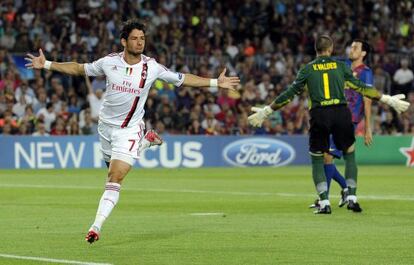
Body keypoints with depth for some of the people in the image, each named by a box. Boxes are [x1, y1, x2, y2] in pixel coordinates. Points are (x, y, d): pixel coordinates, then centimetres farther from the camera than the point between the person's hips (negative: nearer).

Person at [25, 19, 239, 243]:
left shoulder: (151, 67, -11)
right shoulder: (109, 62, -8)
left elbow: (183, 79, -1)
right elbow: (79, 69, 6)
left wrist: (216, 82, -6)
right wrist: (46, 64, 4)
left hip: (129, 129, -3)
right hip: (106, 125, 3)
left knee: (115, 180, -15)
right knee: (113, 172, 20)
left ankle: (96, 227, -13)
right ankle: (145, 142, 43)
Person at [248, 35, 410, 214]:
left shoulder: (307, 69, 8)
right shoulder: (341, 66, 9)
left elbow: (290, 94, 7)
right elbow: (361, 88, 10)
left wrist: (266, 111, 16)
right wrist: (388, 100, 18)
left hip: (319, 115, 0)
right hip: (341, 113, 1)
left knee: (317, 160, 11)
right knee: (350, 155, 17)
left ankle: (324, 203, 1)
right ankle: (351, 198, 8)